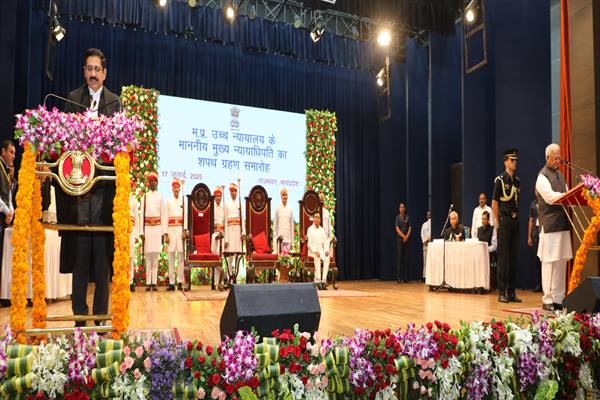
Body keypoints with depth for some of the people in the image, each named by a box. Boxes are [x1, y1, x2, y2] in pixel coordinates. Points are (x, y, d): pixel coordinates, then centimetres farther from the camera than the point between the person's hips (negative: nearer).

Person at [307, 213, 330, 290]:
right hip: (312, 251, -4)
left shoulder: (322, 230, 14)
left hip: (321, 250, 4)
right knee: (317, 257, -36)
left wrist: (326, 250, -10)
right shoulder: (310, 229, 0)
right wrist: (315, 251, -21)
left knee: (327, 257, -29)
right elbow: (309, 243, -8)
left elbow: (325, 242, 10)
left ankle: (324, 280, -34)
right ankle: (318, 280, -38)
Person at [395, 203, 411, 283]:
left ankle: (406, 277, 4)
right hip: (400, 239, -2)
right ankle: (399, 278, -3)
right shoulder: (397, 217, 3)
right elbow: (397, 229, -5)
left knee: (406, 258, 1)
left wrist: (407, 237, -9)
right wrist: (403, 236, -13)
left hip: (407, 239, 2)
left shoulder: (407, 217, 9)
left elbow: (410, 228, 5)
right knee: (400, 258, -4)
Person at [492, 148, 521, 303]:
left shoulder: (517, 180, 13)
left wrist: (516, 218, 9)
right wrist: (498, 221, -9)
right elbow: (494, 203, -7)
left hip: (515, 221, 6)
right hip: (504, 220, -6)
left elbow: (517, 202, 17)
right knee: (503, 257, -4)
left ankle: (511, 292, 15)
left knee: (514, 257, 8)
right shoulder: (500, 180, -5)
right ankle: (501, 292, 2)